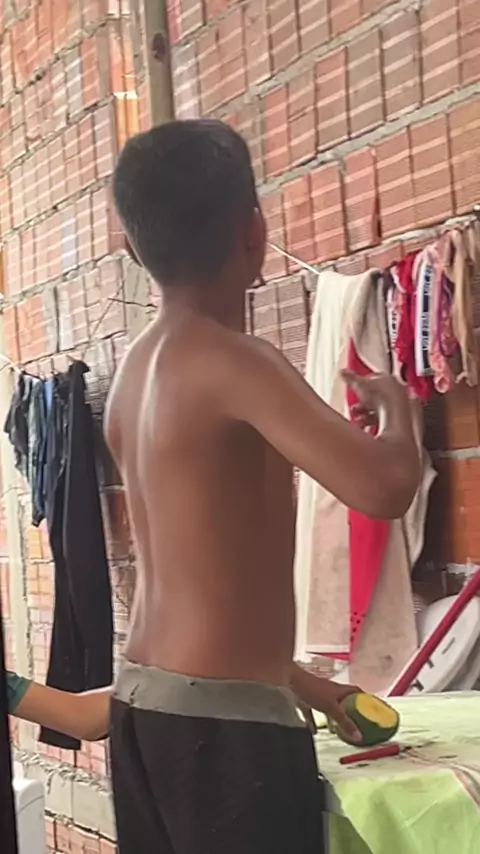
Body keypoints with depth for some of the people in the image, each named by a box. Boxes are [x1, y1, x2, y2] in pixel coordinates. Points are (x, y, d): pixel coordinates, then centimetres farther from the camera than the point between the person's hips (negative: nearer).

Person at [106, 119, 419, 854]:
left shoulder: (135, 372, 10)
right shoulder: (229, 360, -17)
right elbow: (382, 487, -29)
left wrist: (291, 678, 25)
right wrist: (395, 405, -6)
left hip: (144, 705, 9)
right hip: (220, 722, -9)